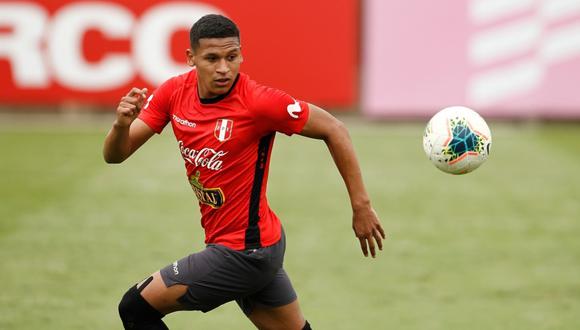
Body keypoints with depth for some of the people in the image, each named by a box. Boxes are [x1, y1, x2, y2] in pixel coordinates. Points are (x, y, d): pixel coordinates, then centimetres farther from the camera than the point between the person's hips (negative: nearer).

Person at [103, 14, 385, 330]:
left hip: (243, 252, -7)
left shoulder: (258, 101, -22)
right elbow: (115, 155, -3)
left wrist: (361, 206, -12)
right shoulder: (174, 92, -4)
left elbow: (333, 129, -14)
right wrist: (122, 124, -26)